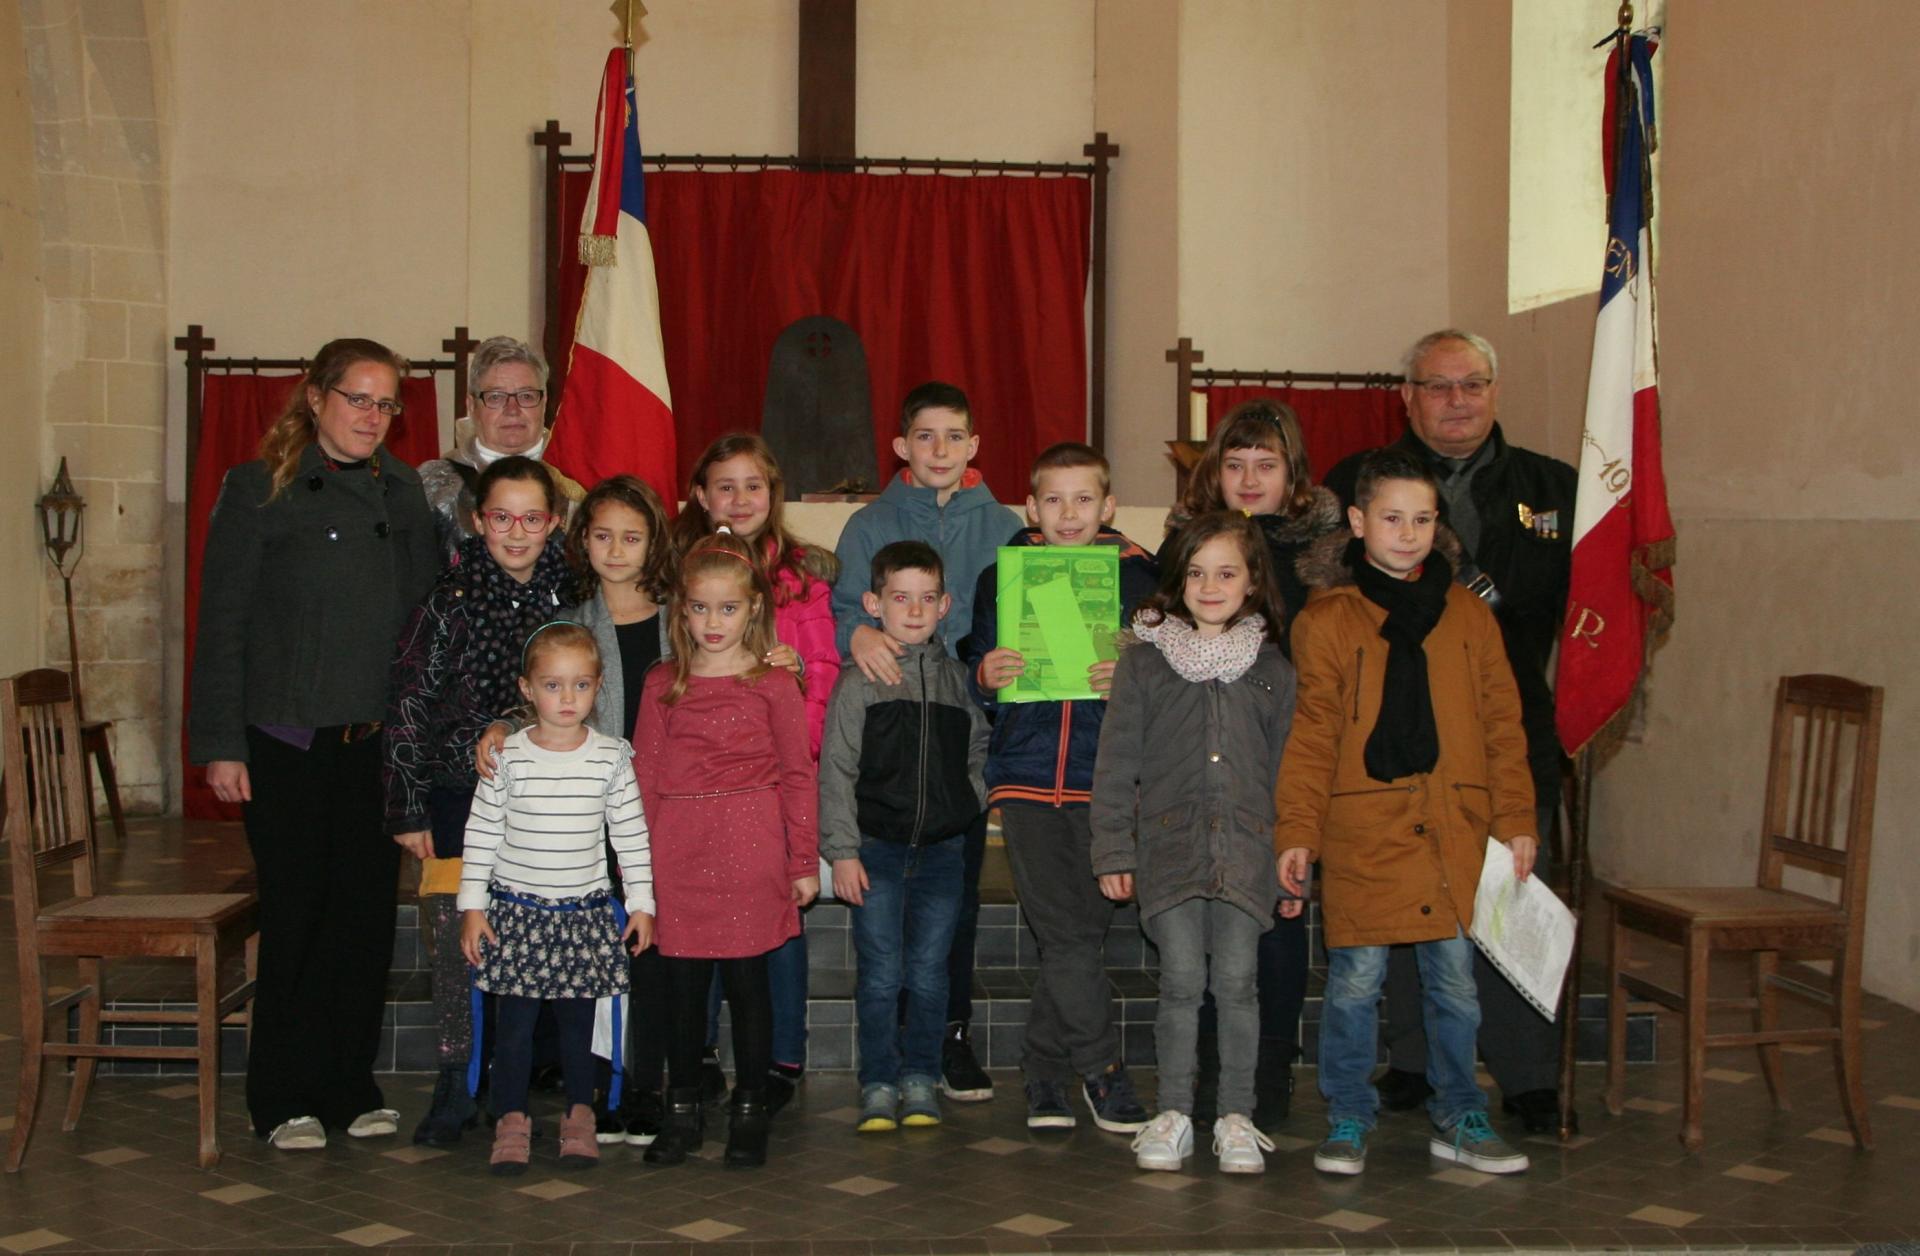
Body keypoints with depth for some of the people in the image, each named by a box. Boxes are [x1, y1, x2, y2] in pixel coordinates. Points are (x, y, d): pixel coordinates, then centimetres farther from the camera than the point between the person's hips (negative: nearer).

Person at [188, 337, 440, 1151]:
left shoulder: (402, 493, 10)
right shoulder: (258, 490, -2)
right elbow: (222, 624, -4)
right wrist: (220, 744, -8)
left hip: (376, 740, 4)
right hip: (285, 740, -4)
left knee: (369, 909, 6)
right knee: (296, 912, 1)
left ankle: (349, 1085, 20)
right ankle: (285, 1099, 14)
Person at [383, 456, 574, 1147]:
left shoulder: (571, 598, 3)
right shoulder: (449, 601, -3)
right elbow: (407, 707, -1)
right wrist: (407, 808, -2)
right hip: (458, 793, -1)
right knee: (457, 937, -5)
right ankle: (456, 1086, 7)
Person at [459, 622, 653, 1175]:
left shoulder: (612, 757, -1)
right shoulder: (507, 756, -4)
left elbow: (631, 834, 4)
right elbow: (481, 833, 0)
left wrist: (641, 902, 4)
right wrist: (472, 905, -2)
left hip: (586, 911, 1)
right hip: (516, 909, -1)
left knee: (578, 1017, 8)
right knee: (515, 1019, 1)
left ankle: (580, 1115, 23)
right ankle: (511, 1120, 14)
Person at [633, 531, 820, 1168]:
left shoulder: (775, 683, 2)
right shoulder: (662, 684, 9)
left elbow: (798, 776, 2)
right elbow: (644, 775, 9)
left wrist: (804, 862, 0)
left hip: (750, 854, -2)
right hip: (677, 853, 2)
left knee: (747, 979, 3)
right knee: (683, 982, 7)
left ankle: (750, 1111, 17)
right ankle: (683, 1110, 21)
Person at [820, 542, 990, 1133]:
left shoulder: (957, 678, 8)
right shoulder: (859, 683, -2)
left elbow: (979, 750, 21)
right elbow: (835, 772, -3)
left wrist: (973, 798, 4)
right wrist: (842, 850, -8)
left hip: (941, 849, 2)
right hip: (877, 848, -2)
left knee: (929, 974, 5)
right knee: (880, 974, -2)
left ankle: (920, 1079, 18)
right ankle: (879, 1085, 9)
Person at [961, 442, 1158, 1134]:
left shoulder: (1137, 577, 5)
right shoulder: (1003, 577, 8)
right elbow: (971, 670, 12)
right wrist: (986, 675, -10)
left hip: (1105, 779, 0)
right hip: (1025, 774, 0)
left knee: (1082, 932, 2)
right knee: (1066, 934, -7)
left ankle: (1044, 1072, 18)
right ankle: (1102, 1073, 7)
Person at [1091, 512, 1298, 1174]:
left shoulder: (1272, 668, 10)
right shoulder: (1143, 659, 5)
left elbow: (1288, 767, 12)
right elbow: (1116, 762, 5)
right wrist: (1112, 851, 0)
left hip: (1247, 847, 1)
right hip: (1169, 845, -1)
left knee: (1236, 982, 0)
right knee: (1181, 982, -2)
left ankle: (1237, 1118, 12)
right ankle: (1174, 1114, 11)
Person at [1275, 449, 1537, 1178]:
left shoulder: (1468, 616, 10)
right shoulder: (1327, 618, 1)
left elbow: (1501, 724, 12)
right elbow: (1312, 735, 0)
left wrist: (1515, 818, 6)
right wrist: (1297, 832, -6)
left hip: (1454, 830, 3)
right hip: (1362, 830, -2)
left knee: (1455, 979, 8)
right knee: (1355, 978, 1)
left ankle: (1459, 1119, 22)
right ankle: (1348, 1120, 16)